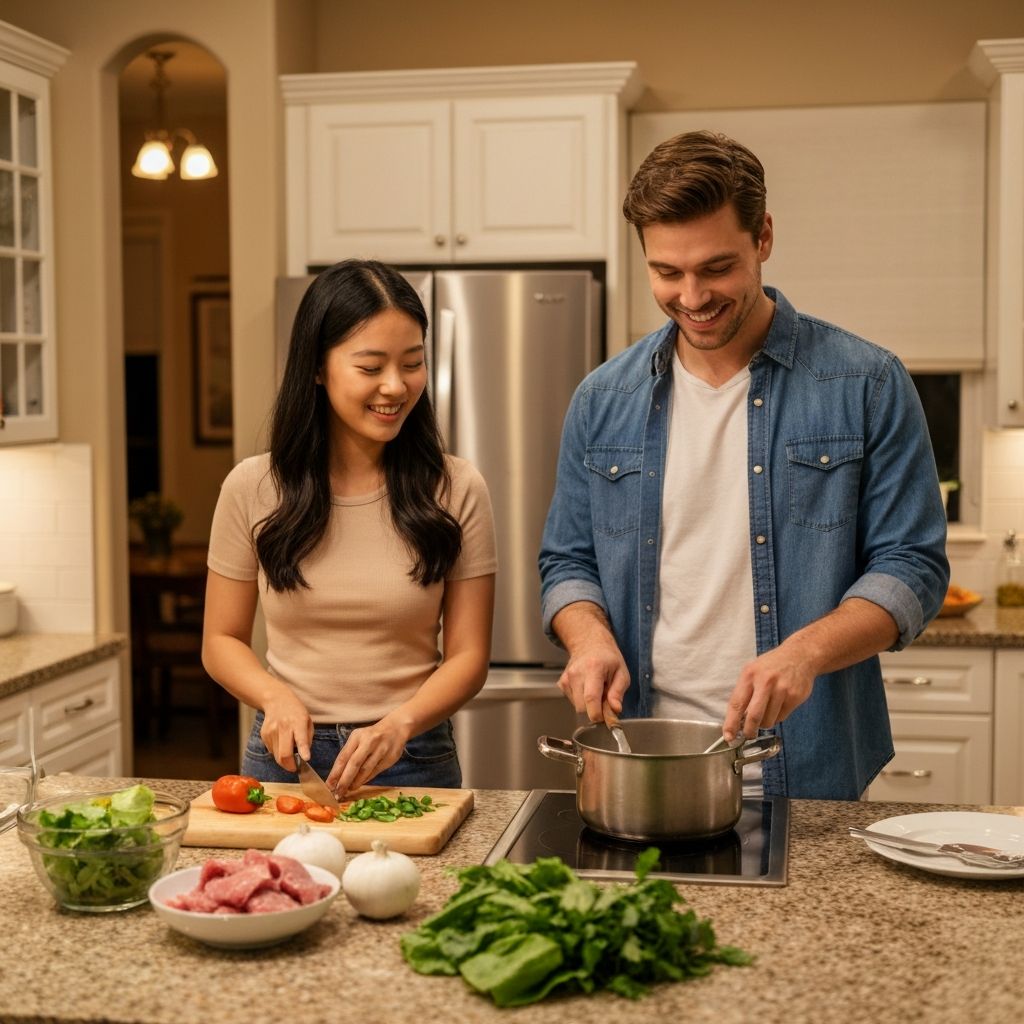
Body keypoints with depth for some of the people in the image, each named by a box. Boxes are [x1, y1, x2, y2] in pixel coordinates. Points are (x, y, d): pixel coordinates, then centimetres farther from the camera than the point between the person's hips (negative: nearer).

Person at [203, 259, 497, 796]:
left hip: (412, 761, -1)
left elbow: (467, 654, -5)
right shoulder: (253, 488, -4)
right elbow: (222, 639, 5)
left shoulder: (455, 490, -6)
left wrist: (399, 724, -22)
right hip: (286, 755, 1)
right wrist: (277, 697, -15)